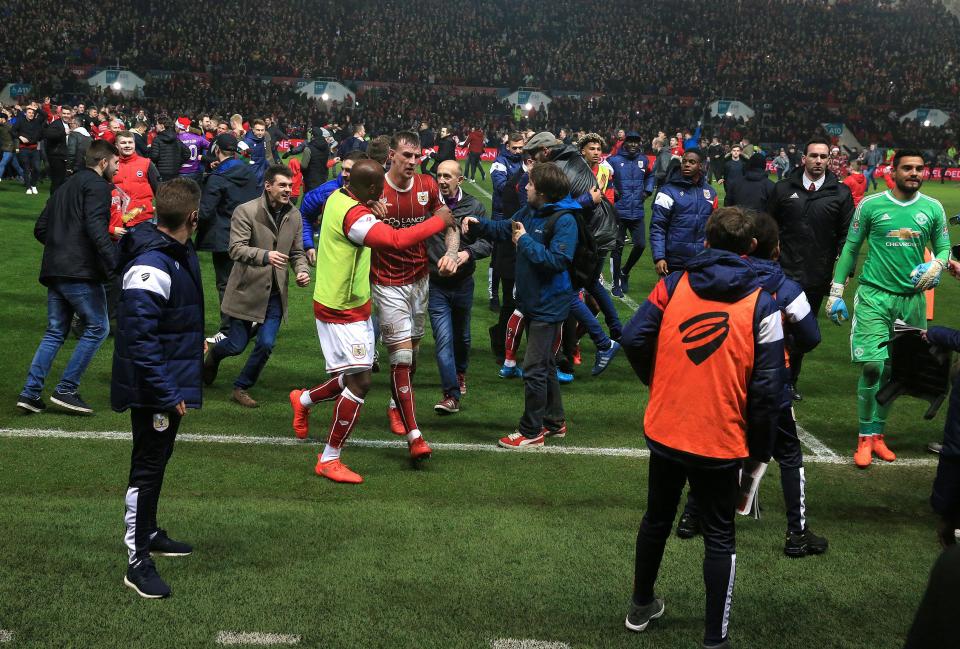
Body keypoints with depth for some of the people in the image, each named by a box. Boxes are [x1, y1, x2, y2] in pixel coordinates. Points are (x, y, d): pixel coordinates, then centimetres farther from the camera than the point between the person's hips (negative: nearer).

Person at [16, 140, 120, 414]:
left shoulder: (67, 186, 22)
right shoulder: (98, 186, -5)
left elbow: (40, 228, 20)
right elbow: (96, 228, -21)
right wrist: (115, 263, -26)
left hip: (54, 271, 9)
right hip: (81, 271, -9)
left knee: (55, 332, 14)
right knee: (97, 328, 1)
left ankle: (30, 392, 9)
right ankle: (66, 390, -1)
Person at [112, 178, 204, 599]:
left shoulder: (181, 253, 4)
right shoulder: (151, 267, -27)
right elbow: (140, 339, -29)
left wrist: (193, 342, 27)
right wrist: (167, 394, -27)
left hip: (172, 382, 10)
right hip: (154, 390, -10)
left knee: (156, 461, 22)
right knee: (148, 469, 0)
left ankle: (149, 534, 40)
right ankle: (138, 561, 10)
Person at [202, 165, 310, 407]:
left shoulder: (294, 215, 4)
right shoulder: (246, 211, -12)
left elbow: (297, 252, 13)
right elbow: (236, 249, -21)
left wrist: (302, 270, -9)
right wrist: (265, 255, -38)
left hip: (275, 293, 4)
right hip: (247, 289, -4)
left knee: (266, 344, -4)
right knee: (237, 345, 5)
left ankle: (242, 388, 18)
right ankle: (213, 354, 42)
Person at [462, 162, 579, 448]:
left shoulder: (564, 220, -21)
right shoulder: (530, 211, 4)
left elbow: (558, 260, -28)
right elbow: (505, 228, 19)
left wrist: (525, 241, -21)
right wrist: (478, 225, 3)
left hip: (549, 306, -9)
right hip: (531, 301, 9)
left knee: (534, 368, -4)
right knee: (545, 364, 18)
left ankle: (531, 432, 7)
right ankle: (554, 422, 32)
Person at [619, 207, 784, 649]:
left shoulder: (673, 285, -4)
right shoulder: (760, 305, -9)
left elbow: (633, 338, -8)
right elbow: (767, 388, -11)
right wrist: (760, 448, 1)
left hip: (664, 431, 3)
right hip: (722, 441, -2)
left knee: (657, 519, 22)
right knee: (719, 536, 11)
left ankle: (641, 606, 40)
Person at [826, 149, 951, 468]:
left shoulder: (933, 208, 4)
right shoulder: (871, 205, -2)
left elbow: (944, 248, 13)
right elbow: (850, 248, 4)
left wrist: (936, 266, -10)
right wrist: (835, 292, 3)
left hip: (912, 298, 3)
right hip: (874, 296, -3)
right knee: (872, 366, -11)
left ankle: (878, 434, 21)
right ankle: (865, 438, 2)